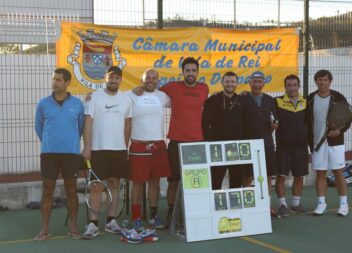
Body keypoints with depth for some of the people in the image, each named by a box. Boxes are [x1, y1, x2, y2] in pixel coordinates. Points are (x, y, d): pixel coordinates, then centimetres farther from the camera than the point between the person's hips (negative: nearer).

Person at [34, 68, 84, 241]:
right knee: (47, 190, 3)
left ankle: (73, 227, 15)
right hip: (49, 153, 0)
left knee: (71, 190, 6)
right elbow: (39, 128, 13)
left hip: (71, 153, 0)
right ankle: (45, 229, 10)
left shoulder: (77, 104, 1)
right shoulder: (43, 104, 2)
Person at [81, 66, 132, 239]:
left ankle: (111, 221, 19)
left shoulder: (126, 99, 6)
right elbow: (88, 123, -7)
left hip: (119, 149, 4)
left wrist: (126, 146, 12)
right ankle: (93, 224, 2)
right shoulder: (95, 97, -4)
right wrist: (86, 147, -14)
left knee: (115, 184, 9)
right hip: (98, 149, -4)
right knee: (96, 186, -2)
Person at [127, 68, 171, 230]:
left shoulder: (162, 96, 10)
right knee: (138, 182, 1)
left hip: (159, 145, 4)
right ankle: (136, 218, 9)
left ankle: (154, 216, 21)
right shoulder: (132, 95, -3)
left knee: (155, 180, 10)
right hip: (138, 146, -4)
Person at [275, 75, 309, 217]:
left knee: (299, 176, 10)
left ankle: (296, 204, 24)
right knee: (281, 175, -3)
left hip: (301, 146, 3)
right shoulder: (277, 102, -3)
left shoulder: (306, 103, 6)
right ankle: (282, 204, 8)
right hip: (283, 146, -3)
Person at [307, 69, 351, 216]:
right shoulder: (310, 99, 4)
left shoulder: (338, 98, -2)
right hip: (317, 143, 2)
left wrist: (340, 131, -18)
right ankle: (321, 203, 12)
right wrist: (310, 142, 4)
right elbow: (307, 122, 8)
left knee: (338, 173, 1)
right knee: (320, 173, 5)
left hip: (335, 142, -2)